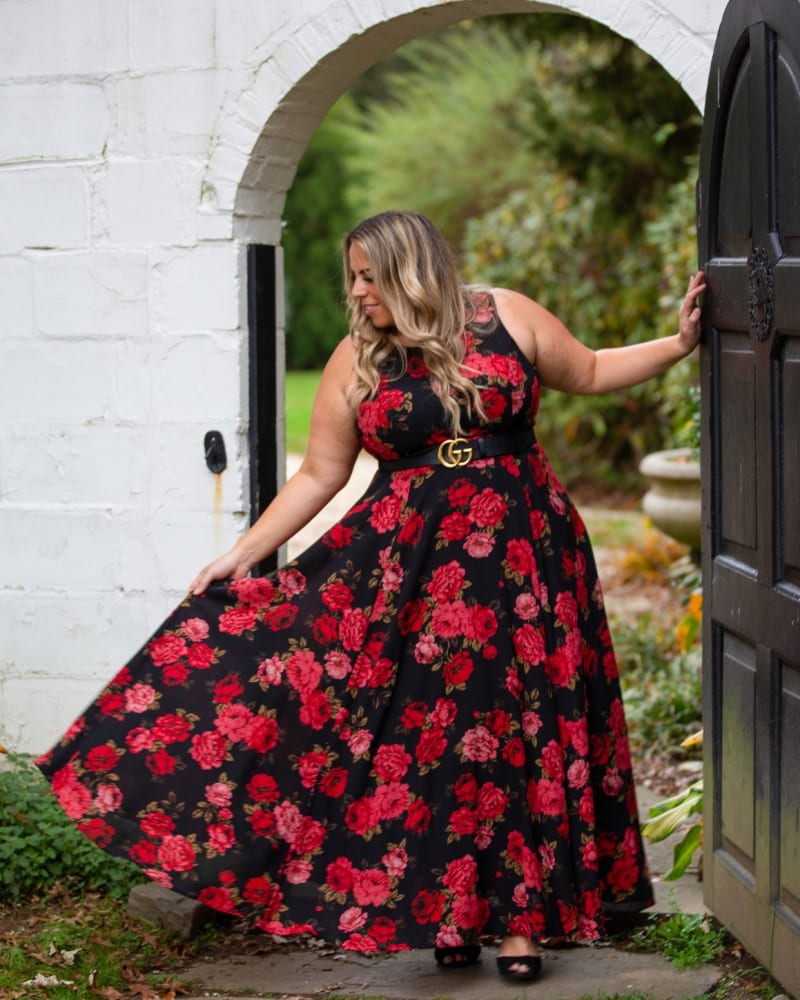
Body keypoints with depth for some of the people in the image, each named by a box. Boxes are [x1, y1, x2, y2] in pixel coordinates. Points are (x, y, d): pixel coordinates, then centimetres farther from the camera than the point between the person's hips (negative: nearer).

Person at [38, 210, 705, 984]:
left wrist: (678, 343, 6)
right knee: (430, 736, -1)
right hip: (409, 564, 1)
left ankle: (520, 917, 9)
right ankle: (450, 914, 13)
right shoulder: (357, 362, 3)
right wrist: (241, 555, 1)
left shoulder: (507, 317, 1)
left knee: (520, 728, 0)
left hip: (520, 553, 0)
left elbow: (589, 373, 14)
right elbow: (319, 475, 5)